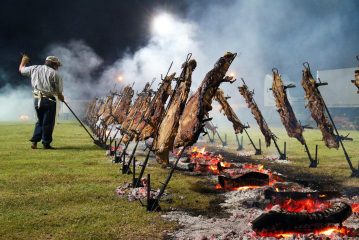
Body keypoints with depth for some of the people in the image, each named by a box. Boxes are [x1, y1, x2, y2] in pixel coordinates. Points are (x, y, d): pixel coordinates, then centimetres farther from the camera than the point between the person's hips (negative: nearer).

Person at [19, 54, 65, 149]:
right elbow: (59, 92, -4)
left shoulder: (34, 69, 9)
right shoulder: (54, 74, -4)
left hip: (37, 99, 6)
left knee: (40, 121, 20)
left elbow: (21, 69, 27)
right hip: (49, 100, -5)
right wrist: (61, 98, 16)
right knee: (48, 122, 3)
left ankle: (34, 141, 14)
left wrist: (23, 61, 46)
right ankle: (46, 143, 6)